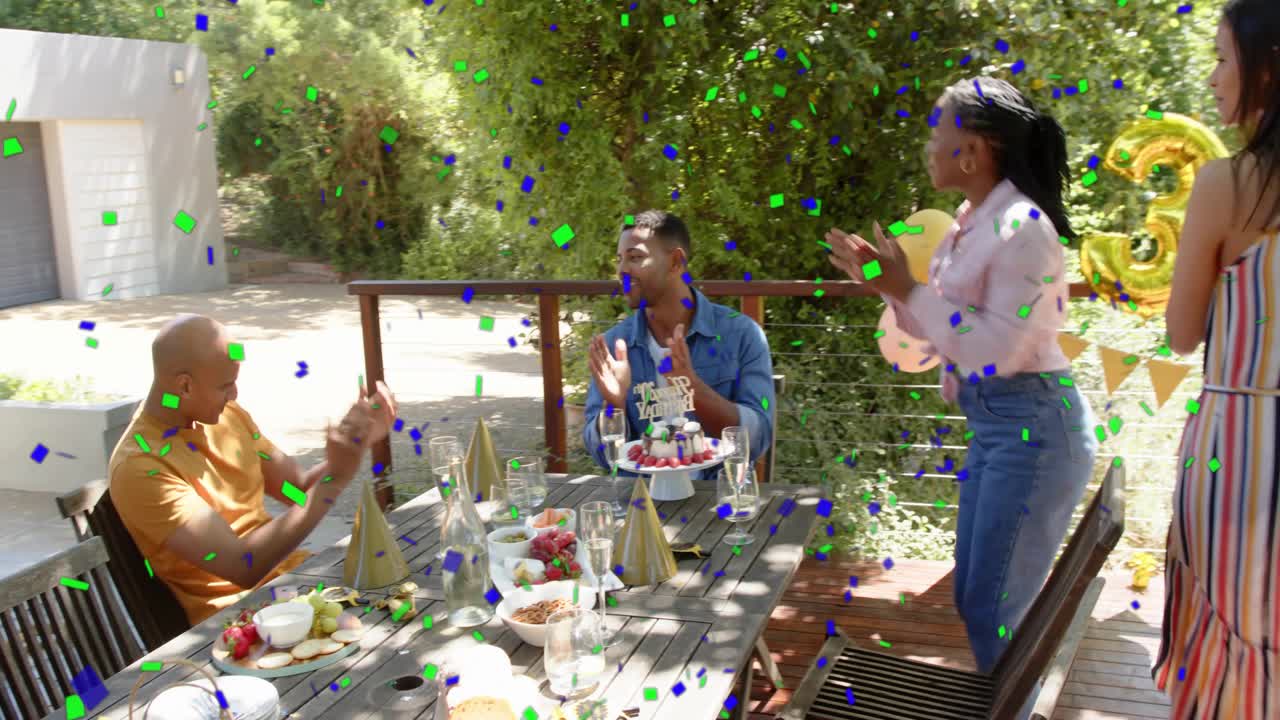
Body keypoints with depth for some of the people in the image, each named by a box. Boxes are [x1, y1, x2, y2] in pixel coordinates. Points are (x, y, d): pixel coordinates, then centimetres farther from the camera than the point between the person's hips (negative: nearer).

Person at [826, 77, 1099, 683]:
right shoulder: (967, 225, 9)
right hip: (990, 424, 9)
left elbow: (998, 348, -23)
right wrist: (886, 285, 5)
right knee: (972, 602, 16)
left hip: (1033, 426, -9)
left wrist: (909, 289, -18)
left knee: (994, 613, 0)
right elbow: (945, 331, 15)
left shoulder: (1022, 226, -17)